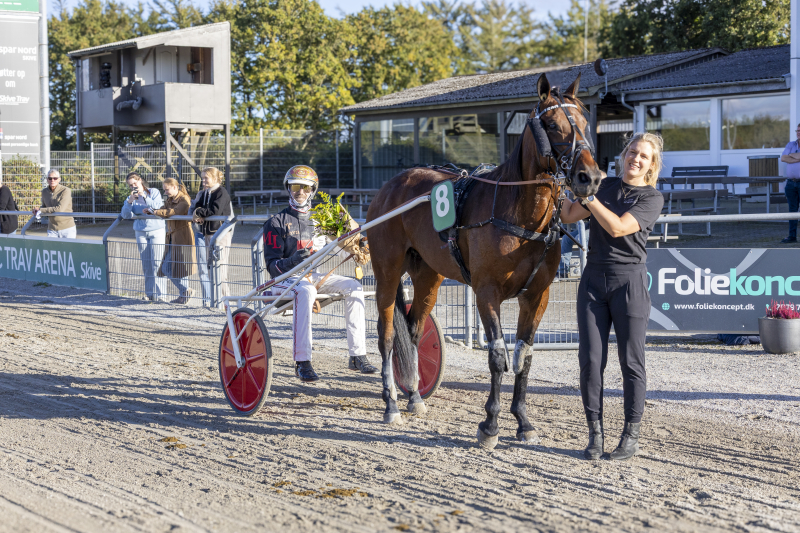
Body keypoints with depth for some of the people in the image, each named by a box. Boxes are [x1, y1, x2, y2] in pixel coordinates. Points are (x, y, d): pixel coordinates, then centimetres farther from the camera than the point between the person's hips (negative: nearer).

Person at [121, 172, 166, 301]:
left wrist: (144, 196, -21)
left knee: (157, 263, -9)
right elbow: (126, 215, -6)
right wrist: (129, 202, -21)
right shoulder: (130, 198, 7)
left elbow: (158, 207, -15)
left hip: (156, 231, -3)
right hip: (141, 232, 3)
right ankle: (149, 293, 10)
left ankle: (159, 294, -7)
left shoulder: (154, 192, 0)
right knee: (146, 265, 3)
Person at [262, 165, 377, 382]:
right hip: (284, 278, -6)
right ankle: (302, 362, -42)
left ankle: (357, 355, -19)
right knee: (305, 291, -40)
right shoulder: (277, 222, -1)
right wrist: (292, 261, -29)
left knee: (353, 286, -17)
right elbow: (272, 264, -9)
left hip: (312, 276, 6)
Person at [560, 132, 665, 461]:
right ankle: (595, 434, 8)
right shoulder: (605, 186, 12)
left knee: (630, 360, 1)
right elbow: (568, 217, 10)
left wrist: (588, 196, -13)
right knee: (590, 359, 0)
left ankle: (631, 435, 10)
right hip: (593, 277, 4)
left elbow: (617, 227, -16)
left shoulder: (652, 198, -2)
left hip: (628, 280, -4)